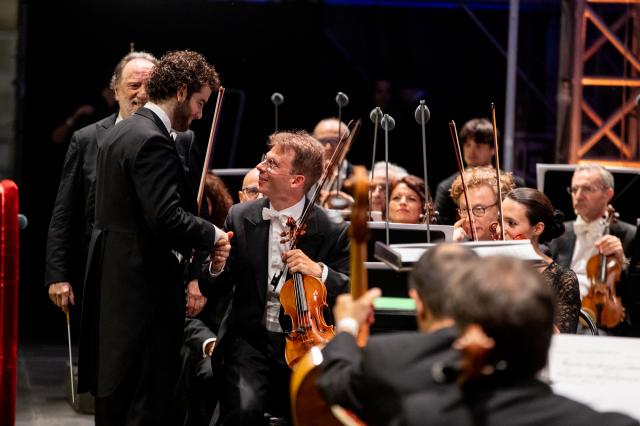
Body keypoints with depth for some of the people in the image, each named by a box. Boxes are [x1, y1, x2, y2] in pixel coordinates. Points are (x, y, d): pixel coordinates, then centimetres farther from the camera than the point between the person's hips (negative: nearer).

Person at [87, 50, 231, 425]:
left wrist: (191, 240, 9)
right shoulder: (152, 141, -17)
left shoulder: (121, 134, 15)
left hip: (118, 282, 10)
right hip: (147, 287, -10)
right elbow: (167, 219, -24)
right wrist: (212, 236, -8)